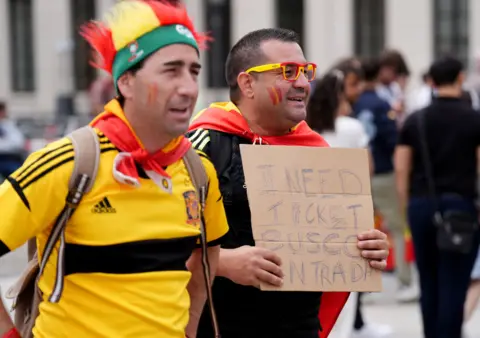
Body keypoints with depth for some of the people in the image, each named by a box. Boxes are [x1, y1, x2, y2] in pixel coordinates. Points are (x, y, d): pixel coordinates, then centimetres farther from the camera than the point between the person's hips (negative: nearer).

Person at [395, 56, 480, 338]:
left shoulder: (415, 121, 6)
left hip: (422, 205, 3)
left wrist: (406, 207, 11)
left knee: (428, 282, 13)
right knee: (454, 284, -2)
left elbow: (401, 169, 4)